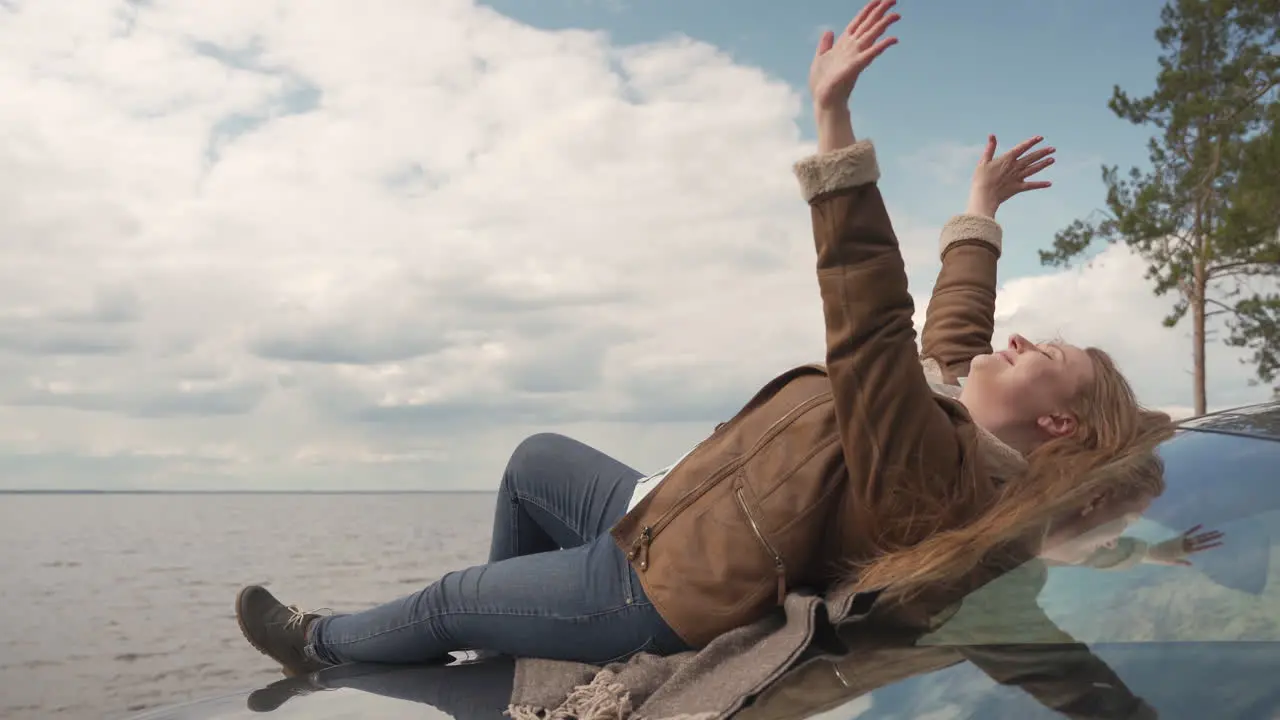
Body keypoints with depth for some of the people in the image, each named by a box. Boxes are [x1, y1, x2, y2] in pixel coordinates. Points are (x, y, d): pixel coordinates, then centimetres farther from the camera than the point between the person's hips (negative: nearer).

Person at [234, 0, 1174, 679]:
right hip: (669, 522, 9)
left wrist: (835, 123, -49)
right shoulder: (957, 407, -2)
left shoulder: (926, 465, -31)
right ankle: (502, 628, 40)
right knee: (535, 458, 24)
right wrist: (981, 214, 28)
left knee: (449, 601, 7)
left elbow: (868, 327, -44)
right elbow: (956, 321, 18)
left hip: (663, 597, -9)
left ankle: (318, 644, 37)